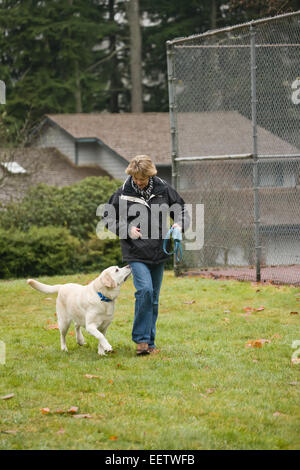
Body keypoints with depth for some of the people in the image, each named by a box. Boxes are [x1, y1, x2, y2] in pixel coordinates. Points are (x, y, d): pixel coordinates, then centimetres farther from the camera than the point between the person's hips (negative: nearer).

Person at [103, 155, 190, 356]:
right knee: (145, 290, -20)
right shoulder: (123, 193, -4)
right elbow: (109, 217, 6)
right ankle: (142, 339, -10)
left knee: (154, 297, 9)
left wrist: (179, 224, -9)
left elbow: (182, 209, 12)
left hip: (158, 252, 3)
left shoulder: (163, 189, 0)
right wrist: (127, 229, -10)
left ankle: (150, 340, 20)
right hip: (136, 253, -3)